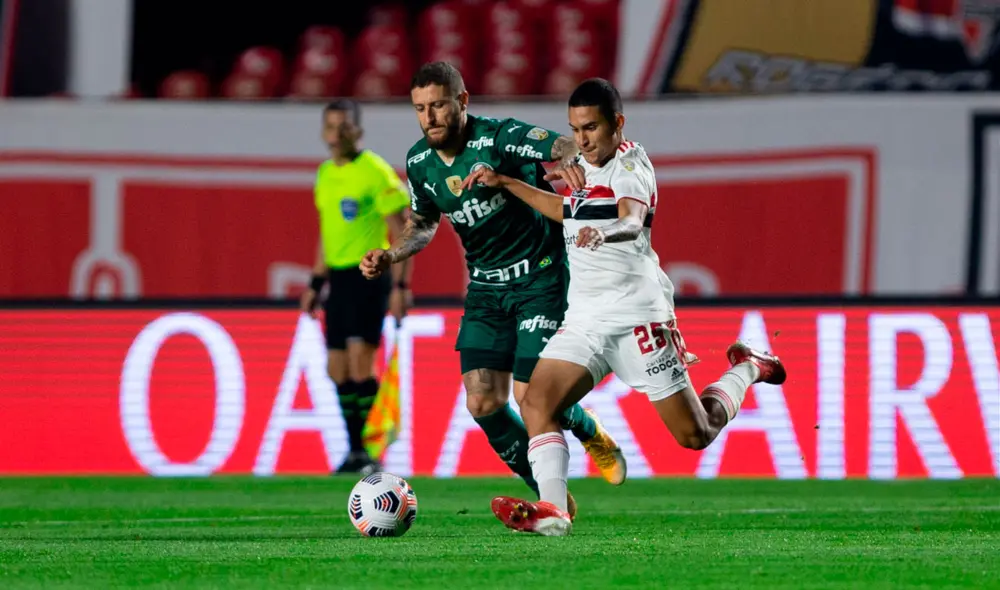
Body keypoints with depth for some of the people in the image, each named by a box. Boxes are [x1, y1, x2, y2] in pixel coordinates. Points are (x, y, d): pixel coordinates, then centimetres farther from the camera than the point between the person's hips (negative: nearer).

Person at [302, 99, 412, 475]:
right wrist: (316, 283, 21)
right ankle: (356, 451, 14)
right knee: (337, 370, 6)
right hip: (338, 277, 8)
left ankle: (370, 451, -10)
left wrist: (400, 285, -17)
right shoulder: (325, 174, 12)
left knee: (359, 366, -15)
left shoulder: (375, 171, -10)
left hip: (369, 275, -8)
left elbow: (402, 232, -11)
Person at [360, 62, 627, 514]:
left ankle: (590, 432, 22)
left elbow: (572, 150, -33)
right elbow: (423, 224, 18)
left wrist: (567, 164, -58)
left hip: (541, 277, -6)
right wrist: (389, 257, -1)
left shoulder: (500, 138, -20)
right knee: (482, 403, -6)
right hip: (486, 287, 6)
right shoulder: (419, 163, 0)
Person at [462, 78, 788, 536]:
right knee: (536, 404, -17)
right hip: (583, 319, 7)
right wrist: (505, 184, 32)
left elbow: (632, 219, -34)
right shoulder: (585, 164, 13)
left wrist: (606, 231, -58)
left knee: (696, 436, -1)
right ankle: (551, 511, -24)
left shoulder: (630, 165, -12)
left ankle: (747, 370, 26)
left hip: (636, 313, -7)